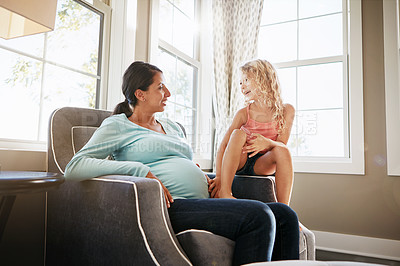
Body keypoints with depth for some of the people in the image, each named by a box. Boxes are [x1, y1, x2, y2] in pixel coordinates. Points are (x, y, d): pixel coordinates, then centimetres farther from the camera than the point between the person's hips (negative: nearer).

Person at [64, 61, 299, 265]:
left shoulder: (173, 127, 28)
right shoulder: (118, 125, 7)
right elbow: (74, 167, -6)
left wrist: (205, 177, 10)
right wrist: (141, 171, -18)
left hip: (204, 202, 8)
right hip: (170, 206, -8)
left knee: (285, 215, -7)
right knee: (258, 215, -27)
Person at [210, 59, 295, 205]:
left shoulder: (286, 111, -5)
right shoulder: (244, 113, -8)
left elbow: (282, 144, -11)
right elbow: (223, 146, -15)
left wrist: (267, 143, -35)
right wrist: (218, 176, -28)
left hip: (261, 165, 1)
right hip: (239, 162, 0)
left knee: (282, 151, -29)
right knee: (238, 134, -28)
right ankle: (225, 191, -36)